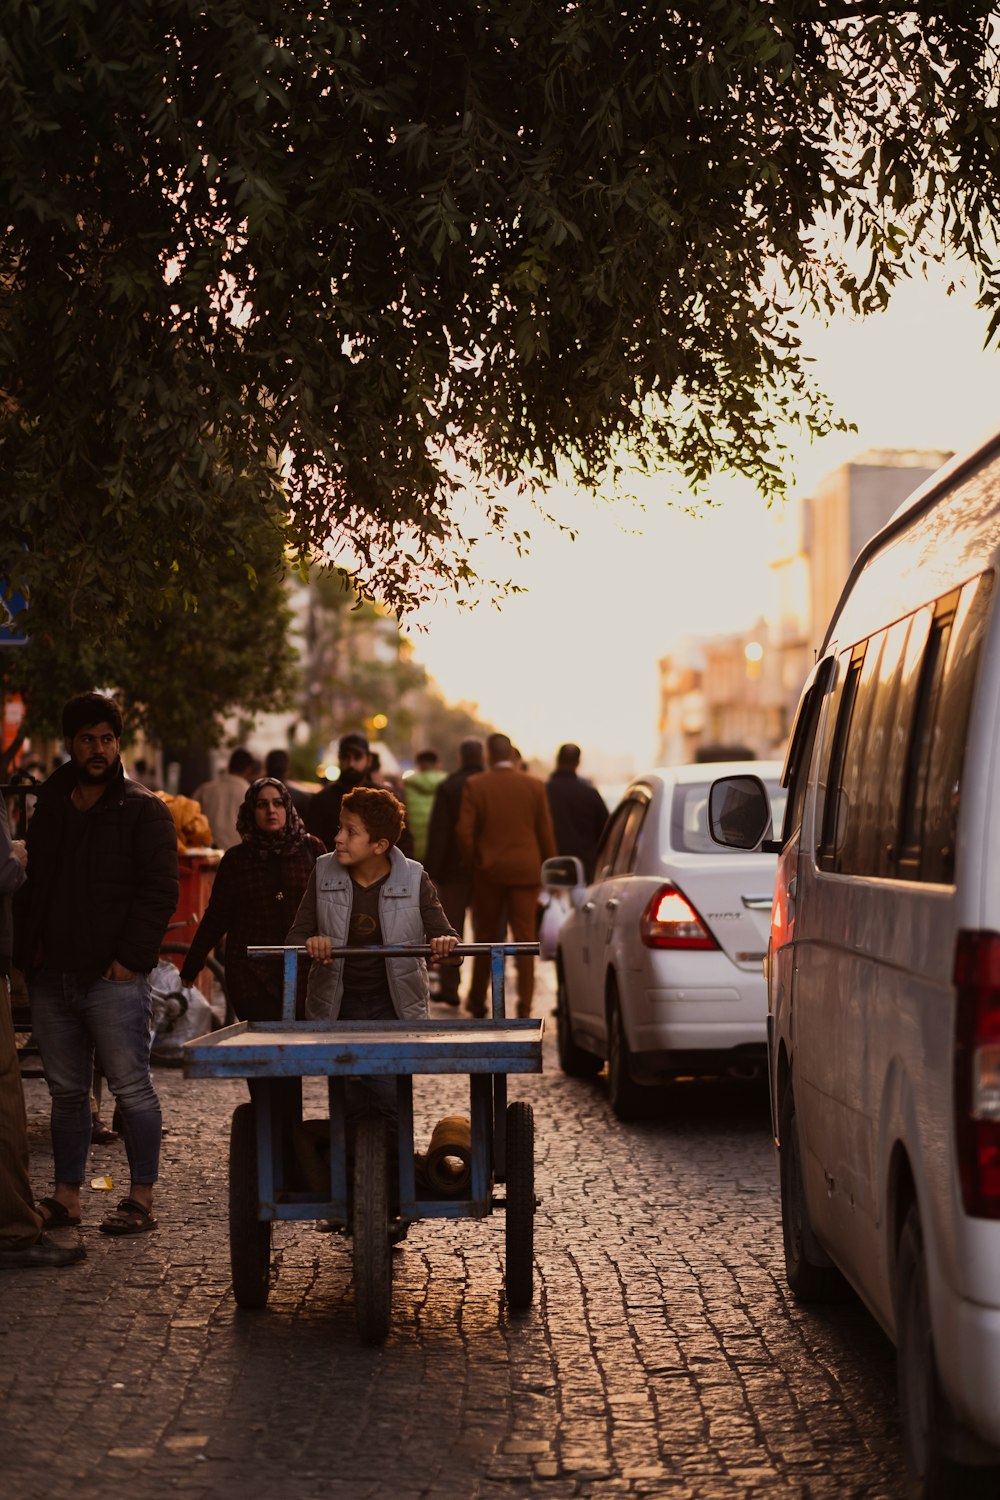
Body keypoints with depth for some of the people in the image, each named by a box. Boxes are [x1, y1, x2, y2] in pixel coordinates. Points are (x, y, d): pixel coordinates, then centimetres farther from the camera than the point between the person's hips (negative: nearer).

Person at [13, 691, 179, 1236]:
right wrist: (26, 950, 9)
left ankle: (141, 1200, 2)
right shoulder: (49, 808, 16)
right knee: (66, 1092, 11)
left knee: (131, 1088, -3)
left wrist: (130, 956, -14)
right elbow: (31, 885, 22)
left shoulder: (143, 810, -1)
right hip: (52, 977, 6)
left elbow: (160, 891, -6)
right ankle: (66, 1196, 18)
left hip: (113, 977, -6)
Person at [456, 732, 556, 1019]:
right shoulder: (534, 785, -1)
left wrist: (475, 861, 5)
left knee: (486, 938, 13)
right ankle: (525, 1003, -4)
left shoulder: (475, 785, -4)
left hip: (489, 871, 0)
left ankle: (477, 1001, 21)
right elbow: (545, 833, 0)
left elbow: (464, 831, -9)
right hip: (526, 871, 0)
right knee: (525, 937, 1)